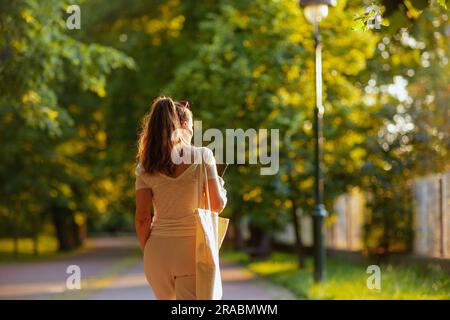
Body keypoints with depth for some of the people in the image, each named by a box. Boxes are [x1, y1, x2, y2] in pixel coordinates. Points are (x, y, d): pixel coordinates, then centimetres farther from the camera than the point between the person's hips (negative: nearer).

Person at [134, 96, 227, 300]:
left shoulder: (145, 167, 2)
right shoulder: (202, 156, -4)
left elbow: (142, 218, -1)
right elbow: (217, 205, -4)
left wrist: (146, 251, 12)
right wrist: (221, 189, 17)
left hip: (158, 249, 3)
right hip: (191, 247, -3)